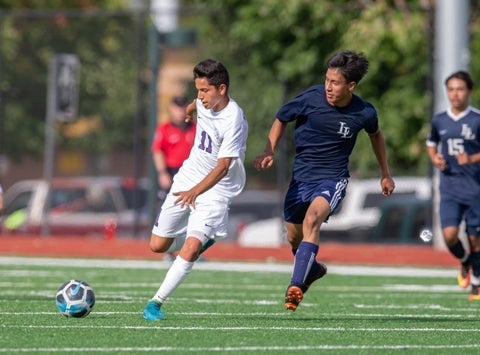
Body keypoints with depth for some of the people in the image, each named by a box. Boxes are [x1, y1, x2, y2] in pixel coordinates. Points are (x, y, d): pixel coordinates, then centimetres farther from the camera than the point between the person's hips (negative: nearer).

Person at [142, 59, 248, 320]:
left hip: (215, 190, -7)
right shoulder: (205, 102, -4)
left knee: (190, 249, -24)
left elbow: (223, 166, -31)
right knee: (157, 245, 9)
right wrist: (190, 109, 47)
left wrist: (196, 191, -43)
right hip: (188, 178, 7)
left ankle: (156, 303, -16)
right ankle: (202, 239, 36)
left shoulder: (233, 120, -26)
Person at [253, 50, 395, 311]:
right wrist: (269, 152, -9)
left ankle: (296, 286, -34)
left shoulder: (364, 113, -10)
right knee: (294, 237, 11)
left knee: (312, 218, -30)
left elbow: (375, 135, 14)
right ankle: (313, 270, 46)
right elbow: (281, 119, 6)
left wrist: (385, 174, 21)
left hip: (333, 179, -3)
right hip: (301, 176, 3)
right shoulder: (311, 98, -13)